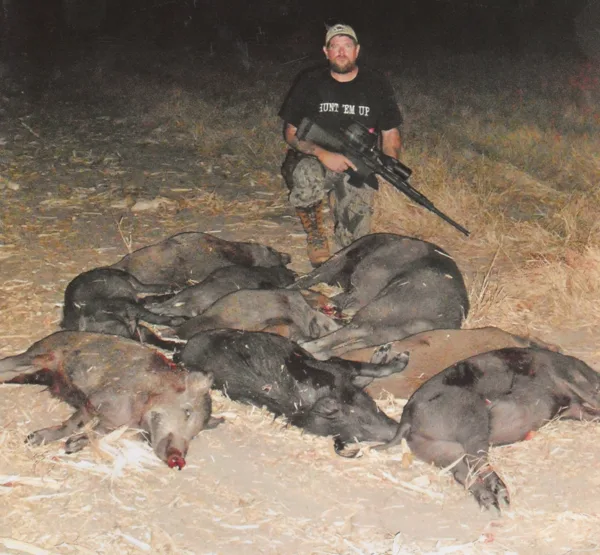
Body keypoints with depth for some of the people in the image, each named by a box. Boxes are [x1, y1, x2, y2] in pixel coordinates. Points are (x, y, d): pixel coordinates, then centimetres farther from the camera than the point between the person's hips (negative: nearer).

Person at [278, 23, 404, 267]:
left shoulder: (377, 85, 4)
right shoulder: (309, 83, 1)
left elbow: (391, 134, 9)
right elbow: (291, 134, 0)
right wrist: (323, 154, -20)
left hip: (355, 166, 2)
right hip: (313, 160, -1)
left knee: (354, 242, -14)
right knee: (308, 181, -40)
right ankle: (315, 236, -9)